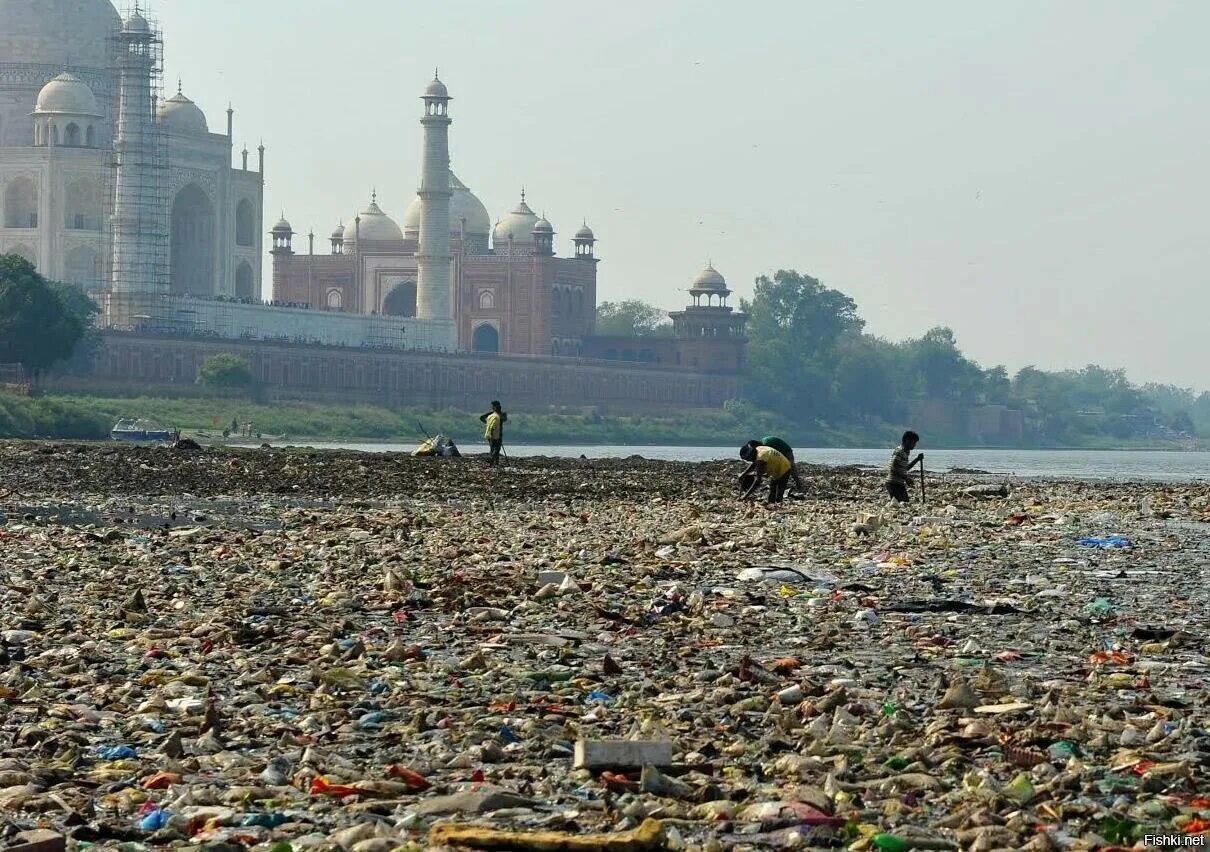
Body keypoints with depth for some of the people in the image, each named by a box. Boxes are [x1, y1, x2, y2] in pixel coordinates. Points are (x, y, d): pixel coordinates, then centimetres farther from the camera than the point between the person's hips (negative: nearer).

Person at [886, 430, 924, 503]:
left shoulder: (905, 453, 16)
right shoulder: (899, 452, -14)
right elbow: (893, 469, -21)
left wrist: (917, 459, 20)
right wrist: (906, 478, -21)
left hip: (899, 485, 10)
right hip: (894, 484, -10)